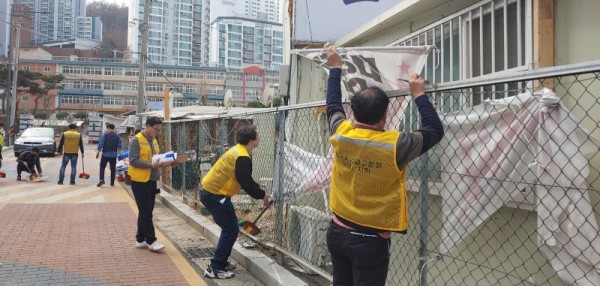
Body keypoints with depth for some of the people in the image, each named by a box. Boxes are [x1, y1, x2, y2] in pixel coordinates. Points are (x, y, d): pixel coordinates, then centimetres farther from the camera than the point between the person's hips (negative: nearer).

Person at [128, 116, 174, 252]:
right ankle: (151, 241, 5)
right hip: (140, 181, -8)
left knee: (146, 212, 13)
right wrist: (152, 165, -26)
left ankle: (140, 240, 22)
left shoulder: (154, 141, 12)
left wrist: (166, 162, -2)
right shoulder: (136, 140, -12)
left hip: (151, 181, 8)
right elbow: (133, 161, -20)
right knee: (146, 213, -2)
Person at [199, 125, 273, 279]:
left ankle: (221, 262, 27)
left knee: (229, 227, 19)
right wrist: (262, 195, -5)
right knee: (231, 230, -4)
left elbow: (247, 180, 19)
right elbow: (246, 183, -19)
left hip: (209, 191, 10)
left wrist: (261, 193, 15)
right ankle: (215, 268, -1)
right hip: (214, 195, -10)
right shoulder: (242, 158, -20)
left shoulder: (237, 151, 12)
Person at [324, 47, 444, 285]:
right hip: (370, 240, -5)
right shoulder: (394, 145, -20)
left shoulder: (341, 134, -8)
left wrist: (335, 68, 25)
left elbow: (333, 105, 13)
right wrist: (419, 95, 5)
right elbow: (435, 130, -4)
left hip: (337, 232, 5)